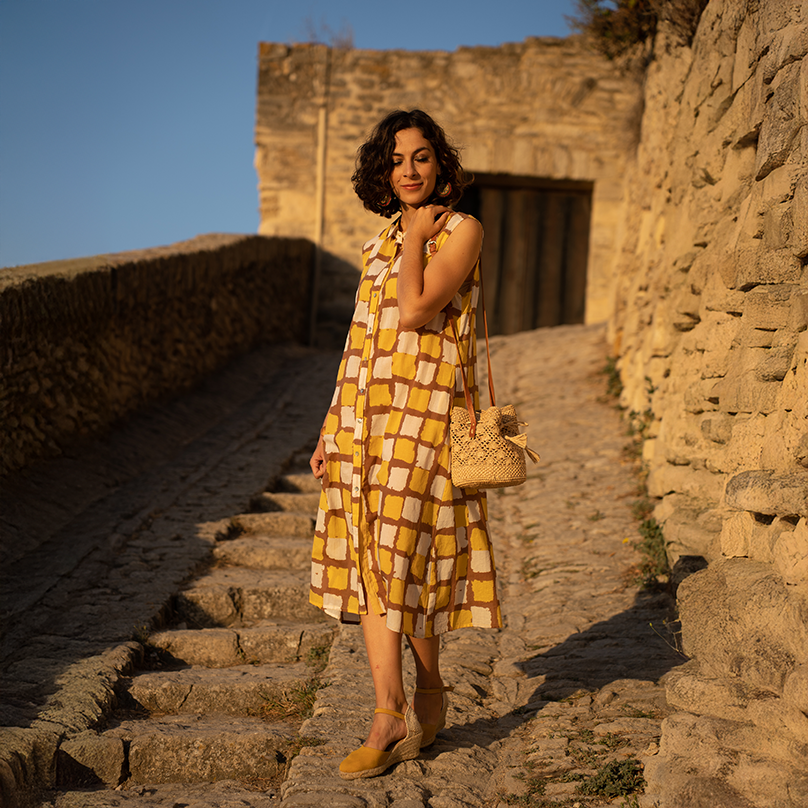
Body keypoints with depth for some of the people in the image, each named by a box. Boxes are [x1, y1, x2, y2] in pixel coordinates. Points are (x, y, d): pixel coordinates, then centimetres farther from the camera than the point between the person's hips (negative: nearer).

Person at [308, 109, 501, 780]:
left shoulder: (462, 231, -2)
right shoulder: (381, 243, 18)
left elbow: (417, 310, -18)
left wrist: (418, 236, -5)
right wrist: (332, 428, 14)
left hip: (423, 416, -6)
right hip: (366, 418, 6)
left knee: (395, 557, -6)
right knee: (369, 563, 2)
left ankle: (411, 705, 11)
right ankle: (395, 717, 6)